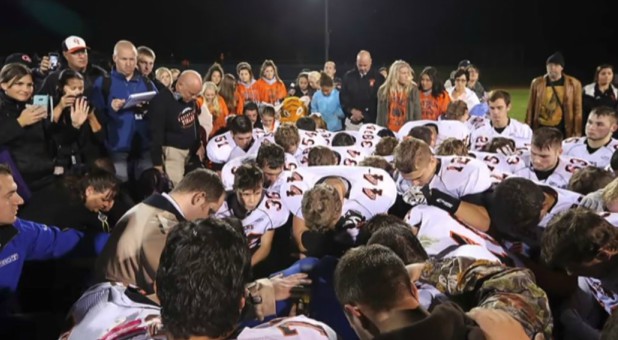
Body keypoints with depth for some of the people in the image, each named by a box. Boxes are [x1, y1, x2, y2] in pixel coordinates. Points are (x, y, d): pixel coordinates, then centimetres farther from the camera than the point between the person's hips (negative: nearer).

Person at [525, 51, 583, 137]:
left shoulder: (573, 83, 0)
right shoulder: (537, 82, 4)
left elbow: (577, 110, 1)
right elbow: (530, 108, 7)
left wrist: (577, 133, -2)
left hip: (562, 129, -1)